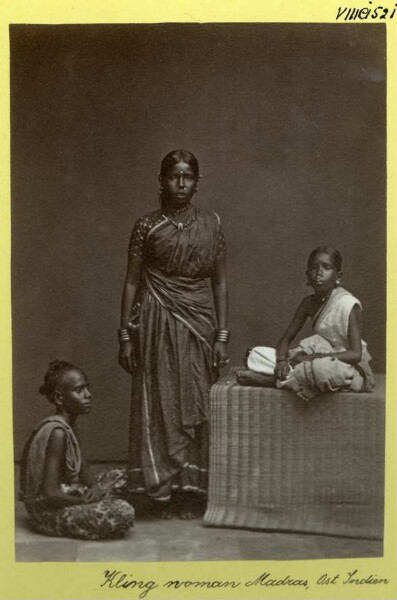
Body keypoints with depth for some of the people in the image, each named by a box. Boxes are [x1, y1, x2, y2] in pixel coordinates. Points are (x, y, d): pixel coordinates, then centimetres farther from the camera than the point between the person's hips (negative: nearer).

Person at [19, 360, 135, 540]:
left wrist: (95, 486, -6)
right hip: (48, 511, -10)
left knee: (115, 477, 19)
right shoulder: (57, 432, -25)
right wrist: (85, 501, -14)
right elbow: (50, 494, -27)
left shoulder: (69, 425, 5)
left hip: (65, 495, 10)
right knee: (123, 513, -23)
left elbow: (82, 467, 16)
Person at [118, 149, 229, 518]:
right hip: (158, 325, -1)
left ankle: (192, 491, 17)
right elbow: (132, 281, 2)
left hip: (199, 323, 2)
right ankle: (162, 490, 14)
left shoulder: (211, 224, 5)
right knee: (159, 405, 2)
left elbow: (219, 282, 6)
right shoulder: (147, 226, 0)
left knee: (195, 405, 5)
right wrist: (125, 335, -2)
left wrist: (222, 335, 0)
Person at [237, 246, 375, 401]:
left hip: (349, 368, -6)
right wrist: (281, 360, -19)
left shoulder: (349, 304, -17)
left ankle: (274, 380, -21)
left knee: (321, 368, -43)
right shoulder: (309, 302, 3)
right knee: (256, 355, -5)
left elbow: (355, 354, -23)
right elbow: (286, 338, 4)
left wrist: (313, 358, -26)